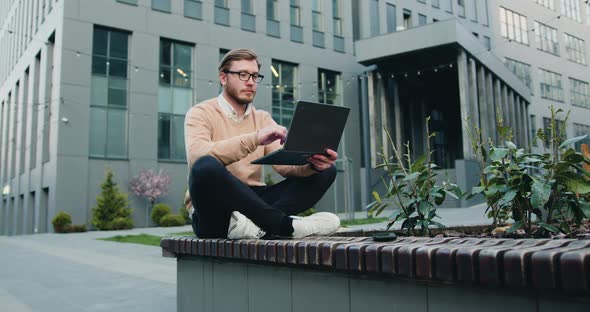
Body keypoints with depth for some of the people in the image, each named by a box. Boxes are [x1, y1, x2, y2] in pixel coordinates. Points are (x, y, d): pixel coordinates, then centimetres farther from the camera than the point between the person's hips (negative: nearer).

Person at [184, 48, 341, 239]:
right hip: (213, 213, -5)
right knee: (206, 167, -37)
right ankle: (284, 224, -27)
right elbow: (197, 156, -22)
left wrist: (311, 163, -23)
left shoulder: (262, 118, 15)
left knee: (324, 172, -9)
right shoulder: (200, 113, 0)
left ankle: (258, 223, -29)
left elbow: (284, 164, 0)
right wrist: (255, 138, -31)